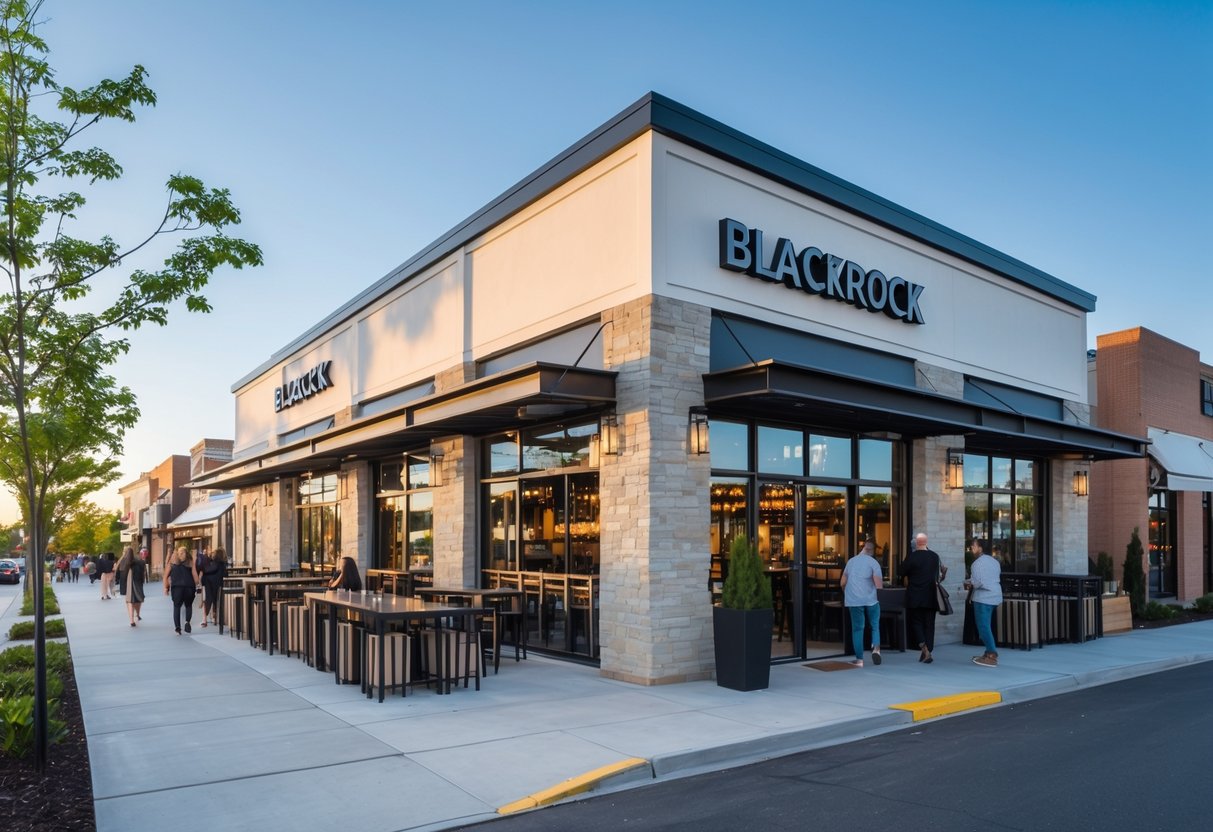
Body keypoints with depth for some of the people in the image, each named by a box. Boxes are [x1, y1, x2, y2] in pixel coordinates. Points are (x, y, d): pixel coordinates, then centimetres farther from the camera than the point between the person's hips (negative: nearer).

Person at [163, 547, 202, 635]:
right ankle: (187, 621, -8)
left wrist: (166, 587, 8)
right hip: (189, 587, 0)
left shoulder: (172, 562, 9)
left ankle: (177, 628, -1)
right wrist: (197, 585, 5)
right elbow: (195, 575, 0)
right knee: (188, 605, 16)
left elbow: (166, 576, 5)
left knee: (176, 606, 8)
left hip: (176, 587, 0)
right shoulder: (190, 561, 6)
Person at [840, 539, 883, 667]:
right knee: (875, 626, 13)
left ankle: (859, 659, 6)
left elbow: (842, 583, 14)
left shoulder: (851, 561, 11)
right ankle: (876, 648, -10)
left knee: (857, 628, 6)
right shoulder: (873, 562, -2)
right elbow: (878, 585, -10)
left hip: (853, 600, 3)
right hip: (871, 599, -2)